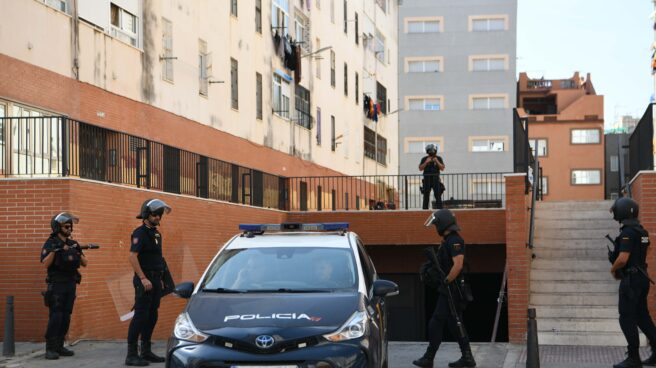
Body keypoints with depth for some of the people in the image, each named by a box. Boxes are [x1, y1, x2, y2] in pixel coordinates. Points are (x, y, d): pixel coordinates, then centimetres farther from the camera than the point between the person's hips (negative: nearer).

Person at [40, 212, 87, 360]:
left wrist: (78, 252, -8)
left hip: (71, 285, 6)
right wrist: (54, 250, -28)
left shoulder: (73, 244, 11)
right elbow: (45, 264, -16)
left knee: (66, 318, 6)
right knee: (55, 317, -11)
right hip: (56, 285, -6)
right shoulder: (50, 243, -6)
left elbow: (84, 264, 10)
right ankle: (50, 349, -8)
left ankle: (59, 346, 13)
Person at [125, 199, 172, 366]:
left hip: (155, 280, 9)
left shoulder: (156, 234, 16)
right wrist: (143, 278, -23)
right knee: (140, 316, -9)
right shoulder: (140, 233, -10)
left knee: (152, 317, 11)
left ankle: (146, 351, 19)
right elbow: (132, 257, -19)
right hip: (144, 280, -9)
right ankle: (131, 354, -8)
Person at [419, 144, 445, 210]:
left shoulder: (439, 159, 5)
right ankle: (425, 209, 4)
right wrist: (426, 162, -14)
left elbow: (442, 168, -2)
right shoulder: (424, 159, 5)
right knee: (426, 196, 0)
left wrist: (437, 161, -14)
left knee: (438, 195, -8)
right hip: (427, 179, 0)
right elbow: (420, 168, -3)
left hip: (436, 179, 0)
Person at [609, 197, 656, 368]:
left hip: (631, 279, -9)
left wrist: (613, 269, -5)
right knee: (642, 317, 15)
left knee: (627, 319, -2)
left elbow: (622, 259, -25)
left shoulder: (628, 232, -18)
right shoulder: (641, 231, 11)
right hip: (641, 277, 9)